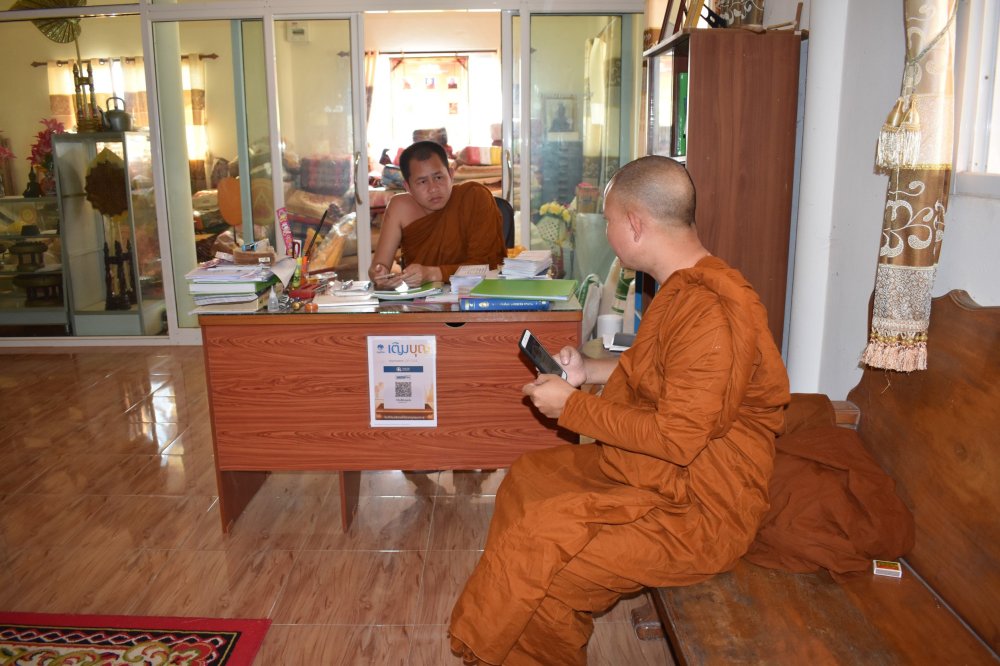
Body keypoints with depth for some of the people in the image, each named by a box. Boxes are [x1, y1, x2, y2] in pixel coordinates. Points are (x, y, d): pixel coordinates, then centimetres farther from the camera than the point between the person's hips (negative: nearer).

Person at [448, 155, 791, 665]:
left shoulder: (712, 312, -27)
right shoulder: (680, 288, 7)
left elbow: (677, 439, -28)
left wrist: (571, 406, -19)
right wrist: (588, 371, 11)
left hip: (695, 509, -11)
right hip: (640, 467, 11)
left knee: (536, 551, -19)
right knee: (528, 479, 15)